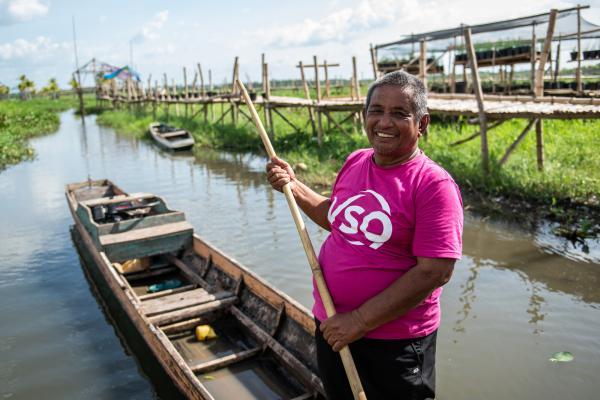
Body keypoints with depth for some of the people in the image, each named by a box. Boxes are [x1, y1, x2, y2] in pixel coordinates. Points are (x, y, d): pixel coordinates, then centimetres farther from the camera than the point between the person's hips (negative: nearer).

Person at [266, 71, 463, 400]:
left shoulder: (434, 185, -19)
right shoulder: (355, 162, 2)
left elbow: (434, 272, -23)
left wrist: (359, 321, -21)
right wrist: (294, 187, 5)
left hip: (393, 343, -6)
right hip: (332, 328, 7)